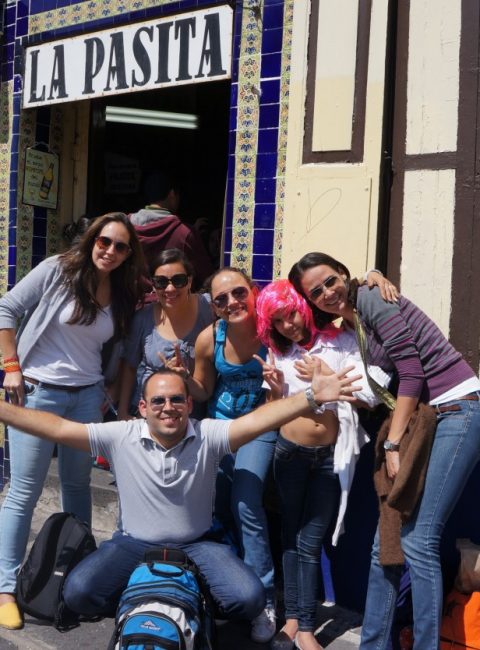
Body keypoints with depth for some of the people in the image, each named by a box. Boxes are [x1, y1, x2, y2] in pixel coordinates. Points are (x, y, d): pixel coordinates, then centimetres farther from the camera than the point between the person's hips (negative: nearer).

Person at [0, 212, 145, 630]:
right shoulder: (57, 270, -9)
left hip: (88, 396, 5)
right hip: (38, 391, -4)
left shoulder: (122, 294, 4)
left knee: (77, 482, 15)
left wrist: (109, 393, 6)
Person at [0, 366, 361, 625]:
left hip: (196, 545, 0)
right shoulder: (121, 438, -9)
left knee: (248, 599, -23)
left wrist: (311, 397, -41)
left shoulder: (208, 436, -12)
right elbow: (57, 428, -12)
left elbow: (258, 420, -26)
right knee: (78, 592, -23)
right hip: (134, 544, 1)